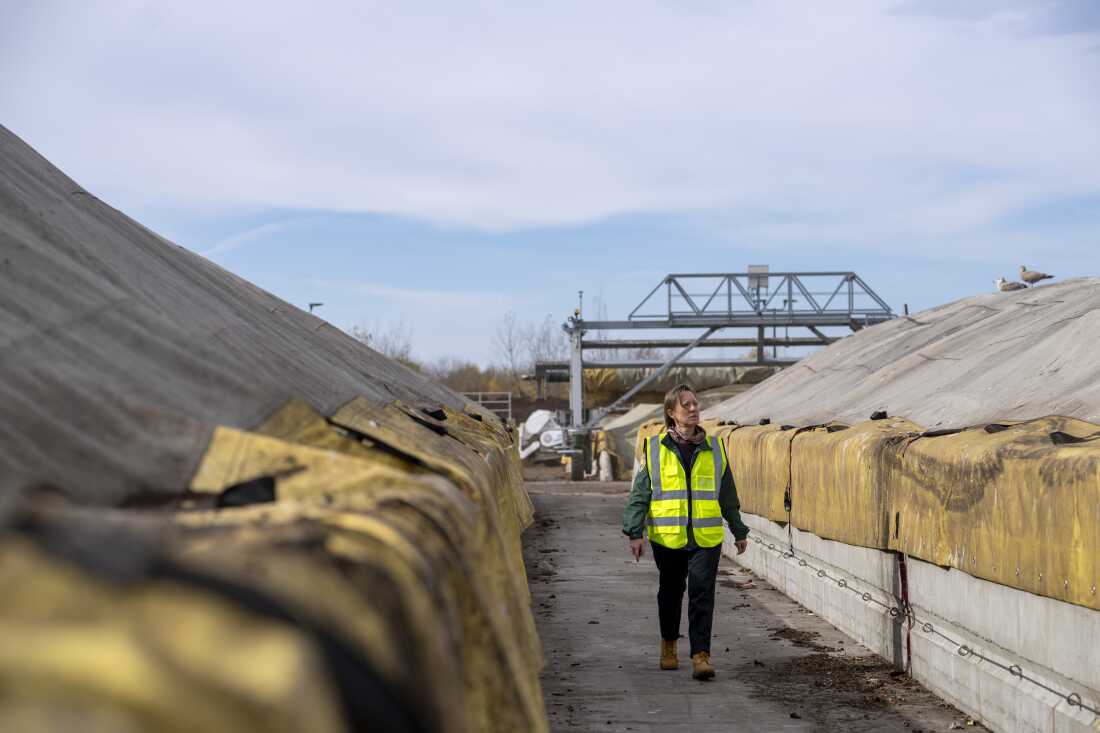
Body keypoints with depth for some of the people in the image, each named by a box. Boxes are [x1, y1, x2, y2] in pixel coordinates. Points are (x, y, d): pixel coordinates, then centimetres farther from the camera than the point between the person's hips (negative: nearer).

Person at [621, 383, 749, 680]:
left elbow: (728, 496, 15)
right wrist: (635, 532, -7)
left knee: (702, 595, -9)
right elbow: (639, 494, 1)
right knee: (670, 594, 14)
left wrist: (739, 531, 20)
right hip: (668, 537, 0)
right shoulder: (654, 449, 0)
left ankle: (700, 655, -8)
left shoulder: (714, 448, 6)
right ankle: (669, 644, 35)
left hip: (706, 538, 0)